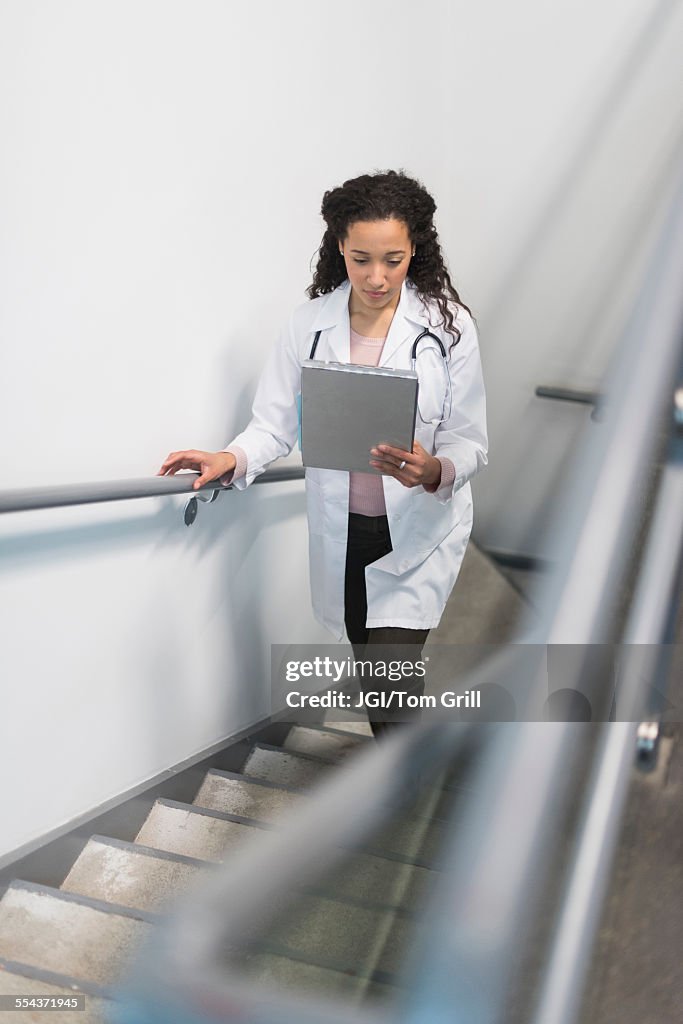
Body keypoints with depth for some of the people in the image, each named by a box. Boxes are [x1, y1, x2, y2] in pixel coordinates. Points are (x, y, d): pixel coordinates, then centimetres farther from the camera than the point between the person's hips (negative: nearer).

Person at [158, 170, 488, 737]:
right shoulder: (310, 322, -3)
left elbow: (469, 443, -8)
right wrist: (233, 460, -22)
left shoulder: (448, 324, -9)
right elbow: (276, 420, -1)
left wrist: (433, 471, -30)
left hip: (420, 530, -3)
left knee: (391, 676, -13)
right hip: (340, 530, 3)